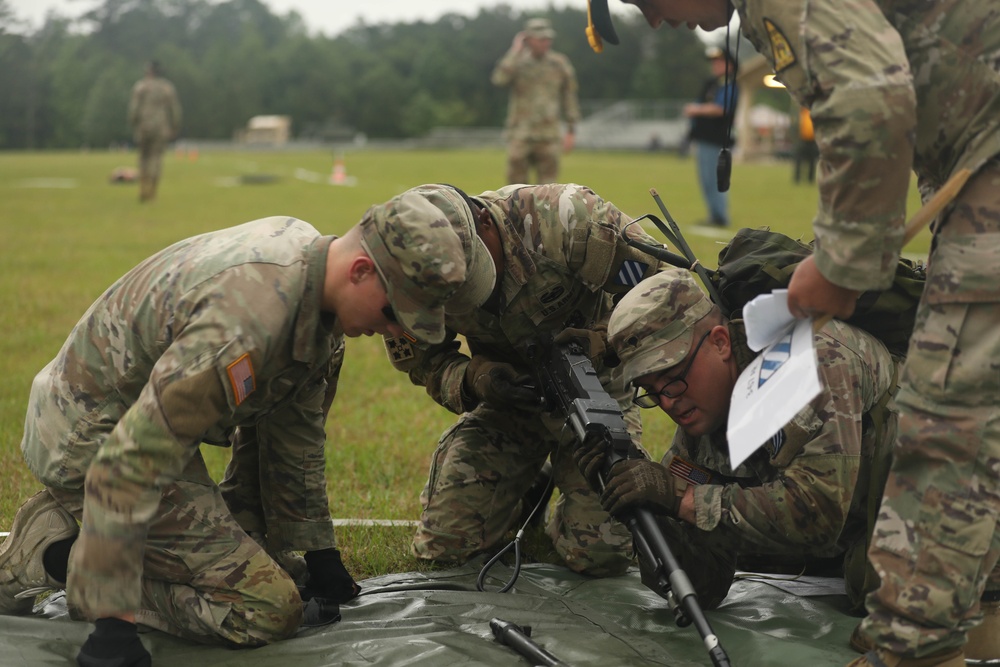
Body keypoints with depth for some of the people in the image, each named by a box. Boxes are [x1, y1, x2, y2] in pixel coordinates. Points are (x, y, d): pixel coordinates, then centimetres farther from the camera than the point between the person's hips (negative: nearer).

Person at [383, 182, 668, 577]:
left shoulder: (565, 219, -29)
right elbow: (423, 363, -3)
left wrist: (602, 342, -33)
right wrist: (473, 378, -25)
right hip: (507, 396, 3)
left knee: (601, 554, -17)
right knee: (442, 547, -5)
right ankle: (524, 497, 26)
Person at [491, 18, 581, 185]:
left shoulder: (560, 63, 4)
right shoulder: (517, 63, 0)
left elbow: (569, 97, 8)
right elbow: (499, 79, -20)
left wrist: (571, 130, 4)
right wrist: (515, 52, -14)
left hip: (548, 136, 1)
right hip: (520, 135, 0)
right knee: (517, 181, 0)